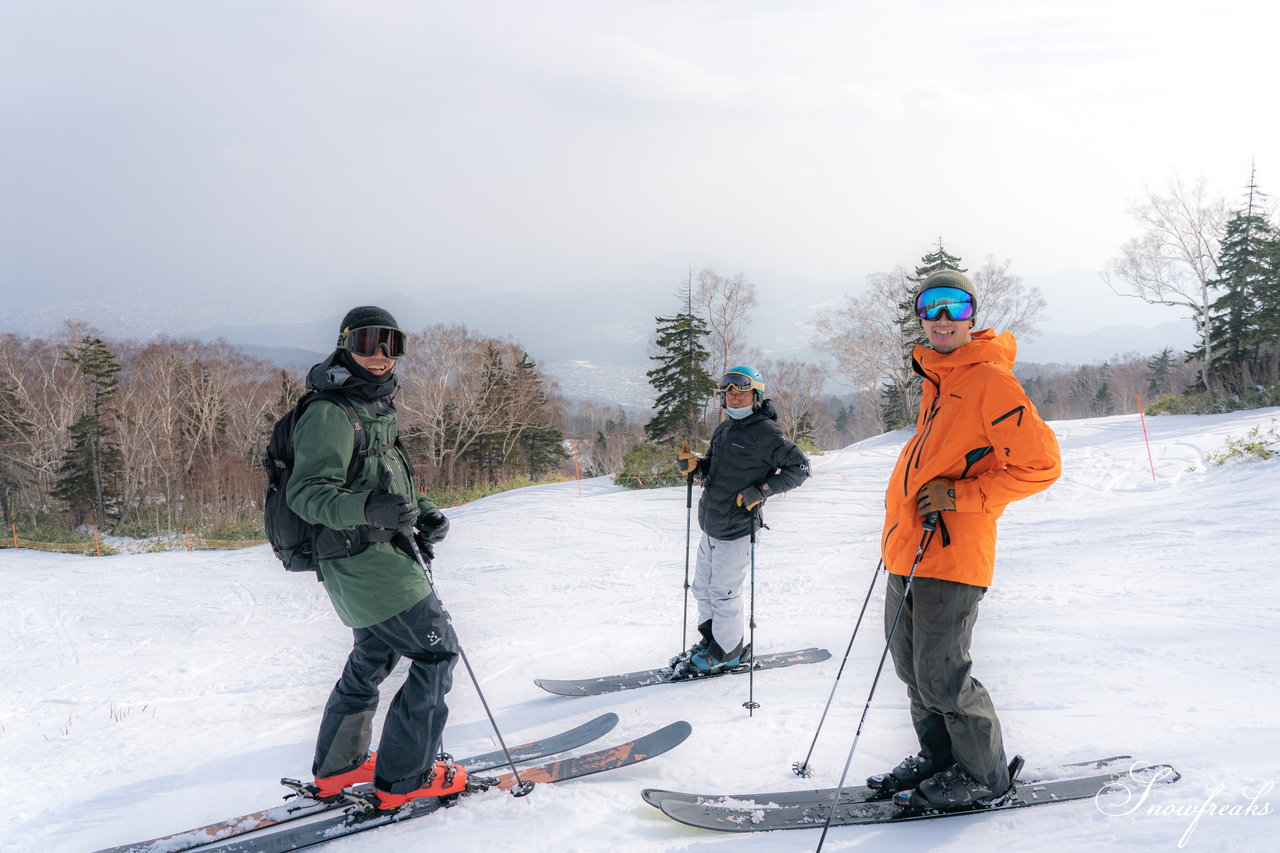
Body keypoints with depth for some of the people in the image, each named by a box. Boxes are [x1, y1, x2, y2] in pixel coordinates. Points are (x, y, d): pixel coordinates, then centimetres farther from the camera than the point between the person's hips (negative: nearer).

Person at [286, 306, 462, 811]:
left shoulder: (378, 409, 16)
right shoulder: (330, 413, -15)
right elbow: (306, 493, -22)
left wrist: (425, 514, 6)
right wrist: (367, 507, -38)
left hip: (382, 555, 10)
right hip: (361, 557, -10)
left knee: (374, 656, 21)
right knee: (437, 650, -8)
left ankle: (336, 768, 35)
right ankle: (404, 778, 1)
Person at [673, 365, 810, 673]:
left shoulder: (765, 433, -13)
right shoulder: (724, 430, 11)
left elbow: (799, 467, -13)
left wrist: (761, 491, -19)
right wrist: (693, 464, 0)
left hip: (736, 530, -8)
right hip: (710, 526, 8)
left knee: (723, 594, 0)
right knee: (703, 588, 16)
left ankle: (727, 652, 18)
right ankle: (710, 639, 33)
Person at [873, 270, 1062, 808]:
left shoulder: (990, 380, -11)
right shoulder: (935, 381, 16)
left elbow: (1040, 464, -15)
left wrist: (961, 496, -18)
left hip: (951, 549, -9)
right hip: (909, 546, 9)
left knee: (940, 673, -5)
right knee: (910, 663, 15)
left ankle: (984, 774, 14)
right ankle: (938, 756, 31)